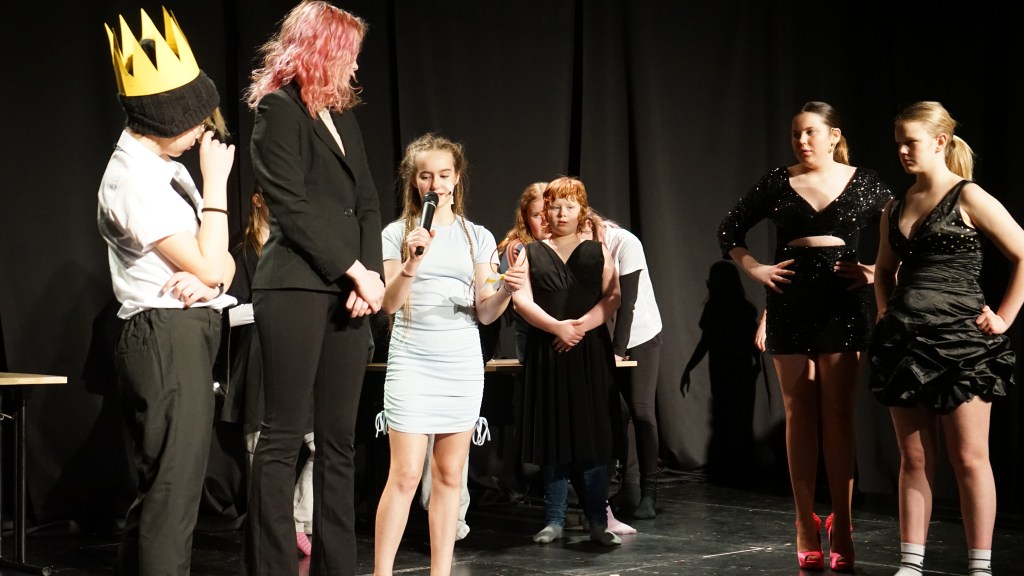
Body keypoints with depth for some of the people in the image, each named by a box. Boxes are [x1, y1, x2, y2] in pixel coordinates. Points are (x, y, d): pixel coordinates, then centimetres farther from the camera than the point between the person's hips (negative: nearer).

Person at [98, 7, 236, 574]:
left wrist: (209, 276, -9)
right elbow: (207, 263, -16)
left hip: (185, 339, 10)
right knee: (172, 497, -10)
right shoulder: (133, 178, -14)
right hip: (168, 339, -10)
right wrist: (215, 182, -10)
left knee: (157, 492, 14)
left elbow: (222, 261, 14)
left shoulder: (165, 168, 14)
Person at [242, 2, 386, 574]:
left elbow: (368, 204, 14)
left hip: (347, 290, 7)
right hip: (296, 288, -7)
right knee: (284, 438, -6)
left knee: (339, 438, 7)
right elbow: (292, 207, -12)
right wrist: (356, 271, -11)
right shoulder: (279, 110, -3)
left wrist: (370, 275, -2)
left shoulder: (344, 117, 20)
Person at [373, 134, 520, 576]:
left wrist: (507, 291, -13)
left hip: (462, 362, 3)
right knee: (405, 476, -8)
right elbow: (391, 304, -5)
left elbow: (484, 313, 7)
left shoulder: (477, 237, 9)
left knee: (449, 476, 5)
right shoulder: (398, 234, 2)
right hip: (412, 360, -3)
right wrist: (412, 262, -20)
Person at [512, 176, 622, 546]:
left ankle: (598, 522, 0)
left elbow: (612, 297, 0)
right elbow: (522, 300, -1)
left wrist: (581, 325, -15)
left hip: (589, 352, -1)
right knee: (551, 435, 2)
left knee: (591, 434, -4)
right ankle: (554, 521, 8)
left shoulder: (597, 252, 10)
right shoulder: (531, 253, 10)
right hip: (546, 352, 1)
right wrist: (556, 326, -15)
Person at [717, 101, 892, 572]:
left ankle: (840, 528, 1)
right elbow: (730, 229, 14)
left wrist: (879, 271, -5)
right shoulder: (778, 183, 5)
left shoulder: (864, 184, 2)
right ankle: (806, 527, 9)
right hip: (790, 303, 2)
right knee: (799, 414, 4)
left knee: (837, 415, -3)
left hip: (843, 303, -2)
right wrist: (755, 269, 3)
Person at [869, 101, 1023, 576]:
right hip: (905, 342, 6)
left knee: (968, 458, 0)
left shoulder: (968, 199, -6)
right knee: (914, 458, 7)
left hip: (959, 341, -6)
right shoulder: (896, 208, 13)